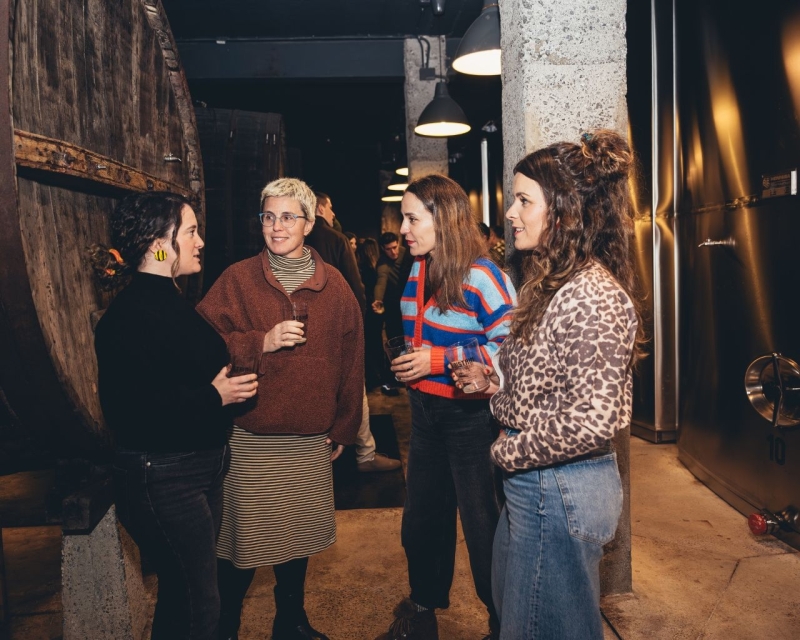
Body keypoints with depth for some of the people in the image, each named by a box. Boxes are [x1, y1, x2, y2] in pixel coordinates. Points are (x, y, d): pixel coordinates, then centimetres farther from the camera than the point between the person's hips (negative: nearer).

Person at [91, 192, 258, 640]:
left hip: (201, 467, 9)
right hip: (163, 479, -9)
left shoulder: (170, 301, 11)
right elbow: (126, 408, -26)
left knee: (186, 594, 22)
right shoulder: (130, 313, -19)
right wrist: (214, 397, -22)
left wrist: (229, 384, 8)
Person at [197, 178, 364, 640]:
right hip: (250, 440, -2)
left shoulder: (334, 285, 3)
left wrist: (344, 428, 8)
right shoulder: (237, 280, -3)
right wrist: (261, 341, -19)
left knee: (299, 535, 16)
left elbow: (351, 361, 6)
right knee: (243, 538, 7)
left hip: (311, 441, 3)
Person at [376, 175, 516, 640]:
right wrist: (408, 367, 9)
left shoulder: (481, 276, -16)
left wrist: (439, 361, -21)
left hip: (469, 415, -7)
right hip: (425, 411, 7)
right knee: (422, 518, 19)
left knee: (481, 523, 8)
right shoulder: (417, 272, 7)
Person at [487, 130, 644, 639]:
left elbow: (593, 419, -29)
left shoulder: (592, 297, -24)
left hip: (560, 492, -10)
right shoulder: (555, 282, 8)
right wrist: (492, 385, 1)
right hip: (532, 485, 10)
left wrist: (510, 452, -16)